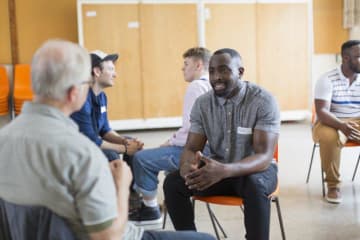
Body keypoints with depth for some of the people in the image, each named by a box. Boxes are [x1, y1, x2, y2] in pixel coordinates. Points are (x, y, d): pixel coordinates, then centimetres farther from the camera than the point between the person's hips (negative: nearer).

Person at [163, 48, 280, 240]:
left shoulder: (263, 101, -19)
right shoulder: (202, 104, -5)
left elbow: (264, 156, -26)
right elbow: (191, 148, -5)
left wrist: (224, 170, -44)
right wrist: (186, 165, -32)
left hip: (255, 169, -4)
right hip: (216, 169, 4)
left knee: (255, 185, -38)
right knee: (172, 182, -18)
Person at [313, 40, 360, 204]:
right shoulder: (327, 79, -11)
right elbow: (321, 112, -20)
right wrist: (342, 125, -38)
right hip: (331, 123, -4)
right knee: (329, 137, -37)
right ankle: (333, 185, -18)